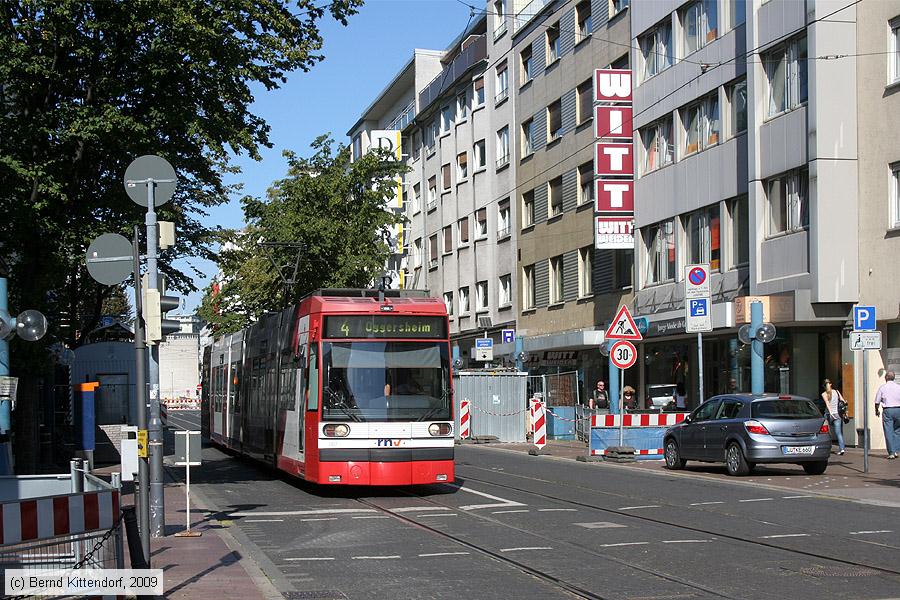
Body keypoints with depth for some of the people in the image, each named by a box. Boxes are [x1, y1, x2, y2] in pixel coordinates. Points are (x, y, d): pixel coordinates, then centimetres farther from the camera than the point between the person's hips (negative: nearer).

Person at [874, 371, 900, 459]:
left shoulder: (882, 388, 0)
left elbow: (877, 402, 3)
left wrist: (876, 411, 20)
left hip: (887, 410, -2)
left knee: (889, 432, 1)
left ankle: (891, 453, -2)